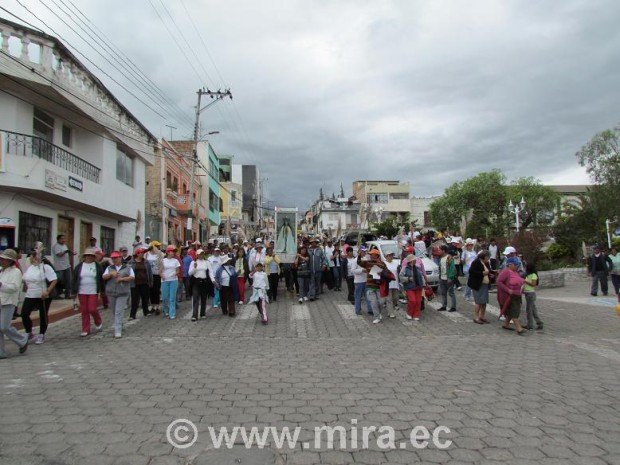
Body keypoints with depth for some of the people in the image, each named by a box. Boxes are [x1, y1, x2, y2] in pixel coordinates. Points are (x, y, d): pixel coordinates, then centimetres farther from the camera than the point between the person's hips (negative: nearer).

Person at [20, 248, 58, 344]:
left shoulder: (46, 267, -12)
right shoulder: (29, 268, 9)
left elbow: (54, 280, -19)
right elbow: (23, 279, 25)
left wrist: (47, 291, -25)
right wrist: (27, 287, 11)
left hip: (43, 297, -6)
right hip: (30, 296, 6)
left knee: (43, 316, 5)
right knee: (24, 314, -1)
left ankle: (41, 336, 19)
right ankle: (29, 334, 16)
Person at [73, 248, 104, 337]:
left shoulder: (98, 266, 1)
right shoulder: (79, 266, 5)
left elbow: (102, 279, 2)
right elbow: (74, 279, 7)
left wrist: (100, 291, -2)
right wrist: (75, 291, 3)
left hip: (93, 292, -2)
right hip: (82, 292, 2)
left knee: (92, 309, -6)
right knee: (84, 311, 5)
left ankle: (98, 322, 24)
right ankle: (85, 330, 15)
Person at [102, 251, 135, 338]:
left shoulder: (127, 268, 5)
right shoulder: (109, 268, 12)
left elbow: (132, 277, -3)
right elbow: (104, 277, 1)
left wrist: (122, 278, -15)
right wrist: (111, 274, -17)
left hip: (122, 293, -4)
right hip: (111, 293, 4)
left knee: (119, 312, -10)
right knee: (114, 311, 13)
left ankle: (118, 331, -11)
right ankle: (120, 325, 35)